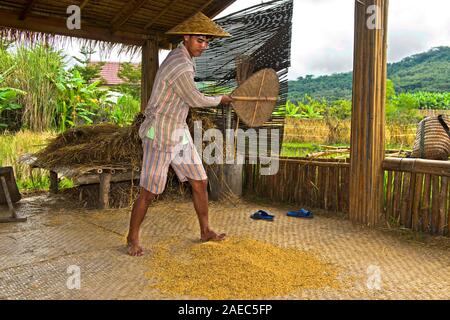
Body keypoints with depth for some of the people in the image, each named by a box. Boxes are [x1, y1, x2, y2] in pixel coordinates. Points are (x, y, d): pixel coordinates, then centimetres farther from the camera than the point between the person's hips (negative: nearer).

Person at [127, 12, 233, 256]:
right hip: (160, 135, -9)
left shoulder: (182, 57, 9)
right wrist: (221, 100, 6)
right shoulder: (180, 68, -22)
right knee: (149, 192, 0)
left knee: (200, 182, 10)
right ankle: (132, 238, 19)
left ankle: (205, 231, 24)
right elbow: (195, 100, -11)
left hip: (179, 133, 9)